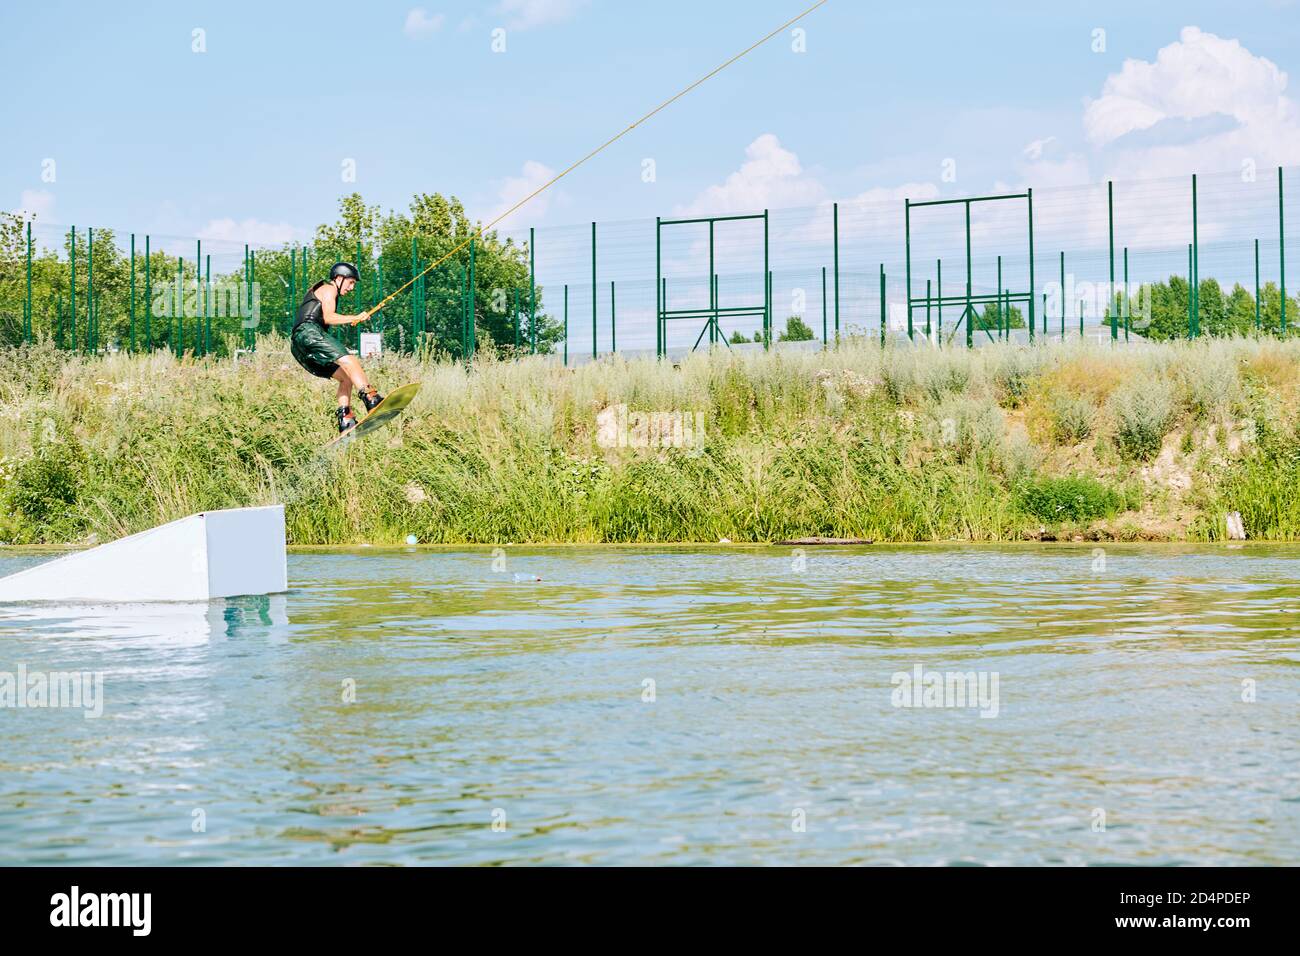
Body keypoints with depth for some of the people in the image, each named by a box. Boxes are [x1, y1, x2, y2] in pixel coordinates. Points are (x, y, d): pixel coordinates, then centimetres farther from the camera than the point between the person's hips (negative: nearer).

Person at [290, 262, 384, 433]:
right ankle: (371, 399, -46)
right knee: (350, 361, -26)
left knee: (346, 377, 7)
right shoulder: (329, 289, 5)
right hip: (309, 333, -10)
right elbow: (328, 317, -10)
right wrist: (355, 318, -11)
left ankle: (345, 420, -7)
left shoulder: (317, 289, 35)